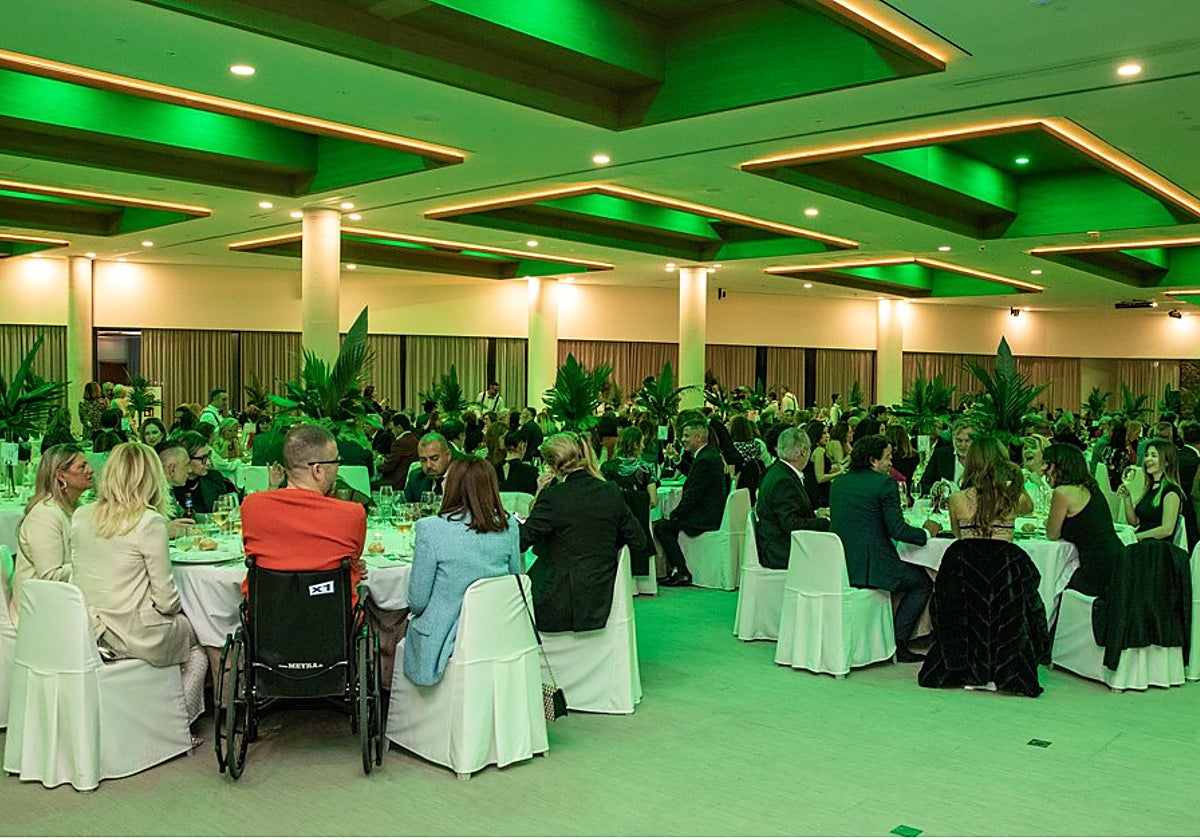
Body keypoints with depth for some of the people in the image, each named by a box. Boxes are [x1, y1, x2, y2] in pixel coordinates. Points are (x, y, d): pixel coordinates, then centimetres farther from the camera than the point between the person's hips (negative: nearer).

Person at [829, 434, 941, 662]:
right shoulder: (885, 484, -9)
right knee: (923, 582, 15)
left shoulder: (838, 483, 12)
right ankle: (897, 643, 10)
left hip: (836, 566, 8)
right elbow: (897, 531, -13)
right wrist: (927, 532, 6)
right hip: (868, 566, -7)